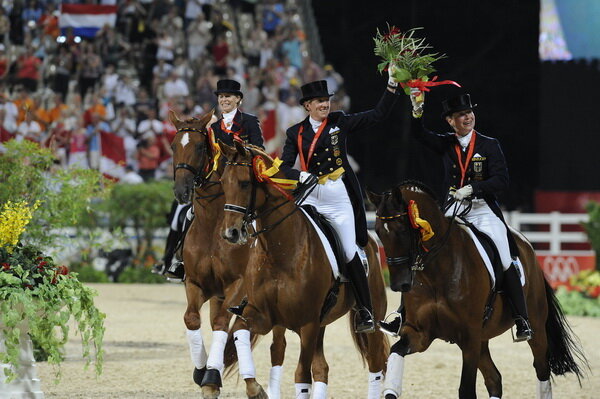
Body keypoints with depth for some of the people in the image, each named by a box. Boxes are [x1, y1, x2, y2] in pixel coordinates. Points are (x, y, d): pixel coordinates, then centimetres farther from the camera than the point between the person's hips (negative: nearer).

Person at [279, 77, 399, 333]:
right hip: (311, 198, 1)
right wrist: (300, 176, -21)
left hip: (339, 196, -1)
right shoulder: (296, 133, 5)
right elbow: (284, 167, -1)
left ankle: (366, 312, 8)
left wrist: (392, 86, -6)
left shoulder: (339, 122, 4)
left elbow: (378, 115, 2)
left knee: (350, 253, -1)